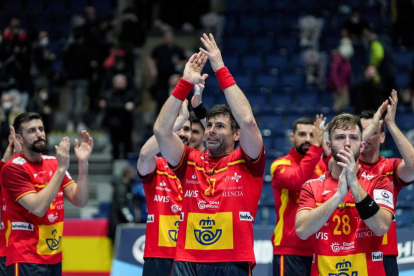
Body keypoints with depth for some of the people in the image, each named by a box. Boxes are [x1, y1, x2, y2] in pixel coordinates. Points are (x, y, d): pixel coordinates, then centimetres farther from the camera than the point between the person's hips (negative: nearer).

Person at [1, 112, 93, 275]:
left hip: (54, 257, 7)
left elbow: (80, 201, 3)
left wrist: (83, 164, -10)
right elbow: (38, 207, -21)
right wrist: (61, 169, -22)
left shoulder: (54, 163, 9)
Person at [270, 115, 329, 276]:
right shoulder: (281, 164, -3)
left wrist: (328, 152, -21)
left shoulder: (323, 165, 11)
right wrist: (316, 146, -25)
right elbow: (297, 181, -24)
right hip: (290, 250, -5)